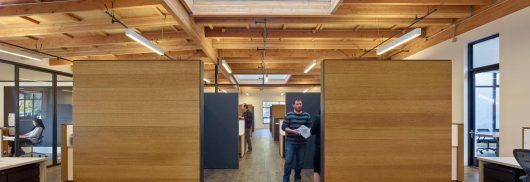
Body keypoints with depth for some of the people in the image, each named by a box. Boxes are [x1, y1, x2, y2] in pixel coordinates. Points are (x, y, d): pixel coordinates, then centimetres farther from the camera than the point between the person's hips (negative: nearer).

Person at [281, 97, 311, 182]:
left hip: (302, 143, 2)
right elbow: (283, 127, -3)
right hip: (290, 142, -2)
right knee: (288, 161, -3)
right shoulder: (289, 115, -2)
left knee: (300, 162, 11)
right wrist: (292, 131, -17)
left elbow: (310, 127, 7)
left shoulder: (307, 115, 4)